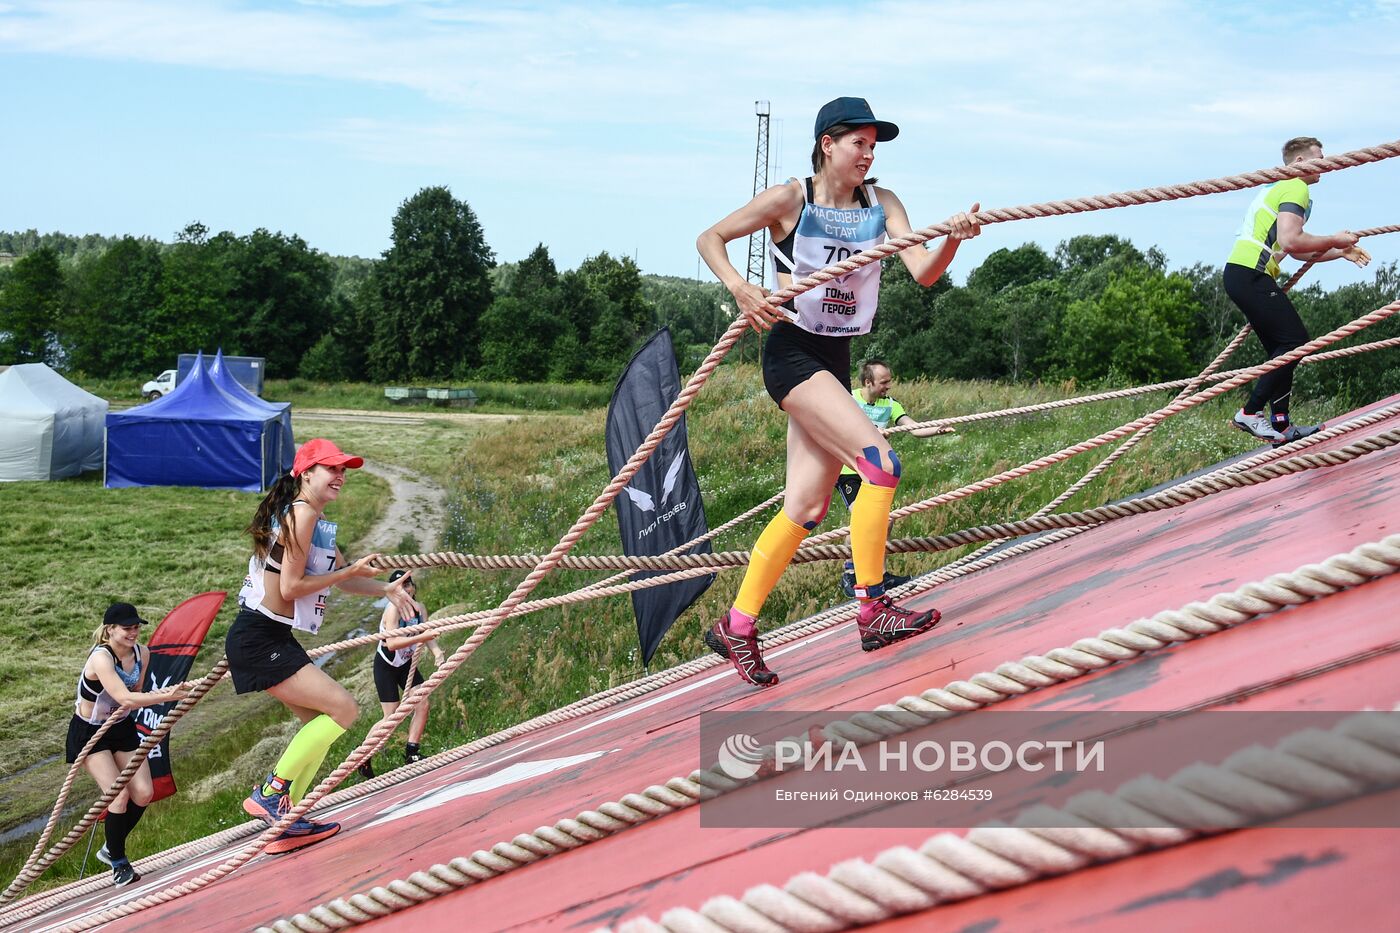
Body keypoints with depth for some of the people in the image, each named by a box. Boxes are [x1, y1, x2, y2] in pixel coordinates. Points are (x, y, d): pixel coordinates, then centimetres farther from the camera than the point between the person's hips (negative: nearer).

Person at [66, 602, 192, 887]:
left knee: (143, 794, -1)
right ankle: (118, 862, 3)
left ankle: (111, 848, 23)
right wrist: (168, 696, -43)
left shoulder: (142, 653, -7)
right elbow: (125, 699, -41)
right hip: (89, 733, -7)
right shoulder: (101, 658, -29)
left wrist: (163, 692, -13)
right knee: (119, 795, -17)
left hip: (122, 728, 7)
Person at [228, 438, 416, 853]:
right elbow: (290, 587, -19)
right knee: (343, 708, -13)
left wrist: (385, 589, 9)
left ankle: (285, 821, 20)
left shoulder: (315, 520, 17)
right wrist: (350, 572, -13)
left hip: (274, 640, 11)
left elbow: (340, 576, 25)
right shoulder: (301, 515, -15)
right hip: (258, 642, -11)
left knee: (320, 720, 16)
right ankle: (270, 793, -6)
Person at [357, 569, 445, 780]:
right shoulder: (393, 609, -27)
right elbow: (392, 644, -37)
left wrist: (437, 652, -38)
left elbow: (428, 634, -17)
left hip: (407, 663, 6)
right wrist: (419, 638, -48)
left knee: (423, 704, -6)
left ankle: (411, 752, 5)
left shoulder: (420, 608, -7)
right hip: (386, 666, -6)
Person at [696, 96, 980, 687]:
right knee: (880, 462, -20)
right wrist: (741, 289, -19)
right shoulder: (790, 199, -8)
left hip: (835, 361, 6)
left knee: (807, 505, 5)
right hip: (792, 352, -6)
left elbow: (923, 273, -7)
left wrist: (952, 241, -27)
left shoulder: (881, 204, 5)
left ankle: (735, 627, 15)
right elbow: (709, 239, -2)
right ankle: (872, 611, -12)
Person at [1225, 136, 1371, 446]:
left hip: (1241, 275, 11)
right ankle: (1251, 413, -13)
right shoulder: (1296, 189, -5)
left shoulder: (1280, 189, 27)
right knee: (1295, 341, -10)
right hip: (1252, 274, -10)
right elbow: (1290, 241, -19)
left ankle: (1281, 425, 13)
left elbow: (1297, 250, 28)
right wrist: (1333, 240, -7)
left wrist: (1341, 252, 22)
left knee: (1283, 348, 13)